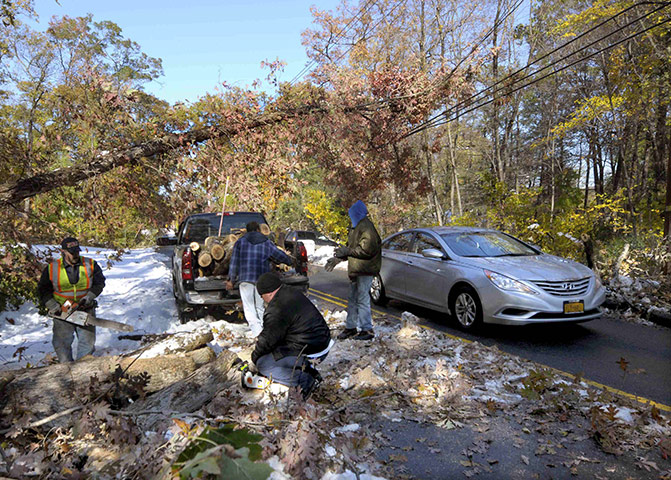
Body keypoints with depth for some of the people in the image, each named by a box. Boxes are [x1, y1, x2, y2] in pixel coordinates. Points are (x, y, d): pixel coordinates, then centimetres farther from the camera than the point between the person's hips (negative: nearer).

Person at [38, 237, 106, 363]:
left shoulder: (90, 265, -3)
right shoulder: (52, 269, -2)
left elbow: (99, 282, 1)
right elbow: (43, 290, 5)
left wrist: (89, 297, -13)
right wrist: (52, 305, -7)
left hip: (85, 310, 0)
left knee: (88, 340, 6)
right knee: (61, 343, 4)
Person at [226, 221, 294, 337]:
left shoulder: (240, 241, 8)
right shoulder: (266, 242, 12)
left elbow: (234, 262, 5)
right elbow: (279, 255, 20)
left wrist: (231, 280, 10)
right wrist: (290, 261, 41)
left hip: (245, 278, -2)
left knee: (249, 308, 0)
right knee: (260, 307, 14)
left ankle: (258, 332, -14)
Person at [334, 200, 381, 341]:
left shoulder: (366, 226, -14)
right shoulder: (356, 226, 18)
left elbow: (366, 249, -21)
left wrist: (347, 251, -17)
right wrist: (340, 255, 10)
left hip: (364, 271, -10)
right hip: (355, 270, 10)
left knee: (362, 299, -5)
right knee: (352, 299, 14)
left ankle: (367, 329, 4)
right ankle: (350, 327, 23)